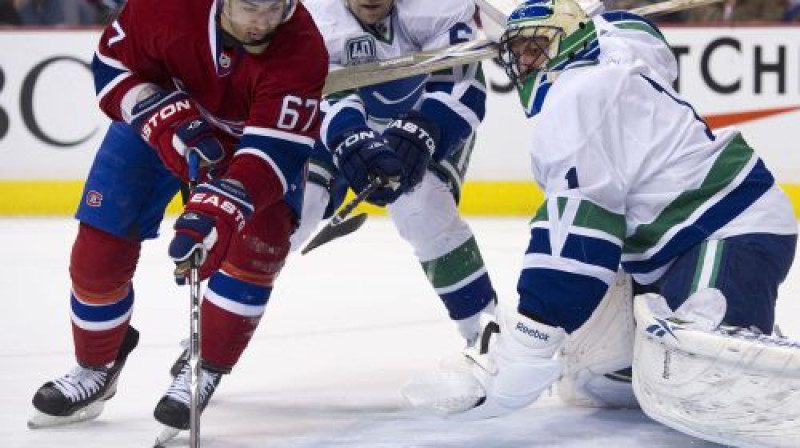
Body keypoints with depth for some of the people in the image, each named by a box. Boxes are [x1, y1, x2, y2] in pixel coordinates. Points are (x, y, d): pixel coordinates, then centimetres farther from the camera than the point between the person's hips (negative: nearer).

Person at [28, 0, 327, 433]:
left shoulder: (301, 49, -37)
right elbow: (113, 66, -18)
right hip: (154, 120, 1)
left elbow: (274, 150, -42)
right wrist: (166, 119, -35)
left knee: (261, 240, -24)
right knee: (100, 246, -5)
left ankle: (205, 368, -6)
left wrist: (216, 211, -57)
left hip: (256, 133, -1)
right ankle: (96, 364, 21)